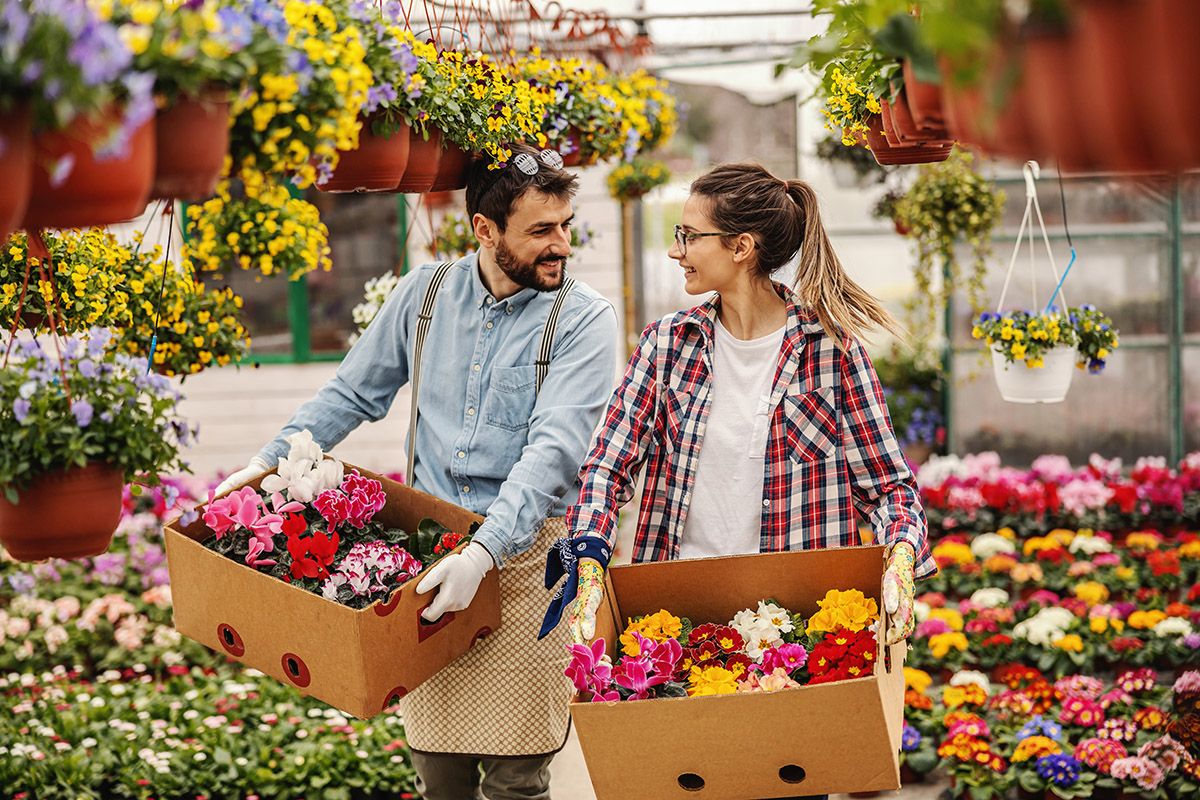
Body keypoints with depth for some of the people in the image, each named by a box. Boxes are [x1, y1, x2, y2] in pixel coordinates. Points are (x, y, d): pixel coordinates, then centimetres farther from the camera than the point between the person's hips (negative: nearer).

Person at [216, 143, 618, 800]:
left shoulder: (583, 320, -6)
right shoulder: (425, 294, 7)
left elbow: (552, 452, -18)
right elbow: (352, 394, 19)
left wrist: (482, 554, -29)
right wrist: (267, 463, 10)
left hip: (525, 550, -3)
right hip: (428, 547, 3)